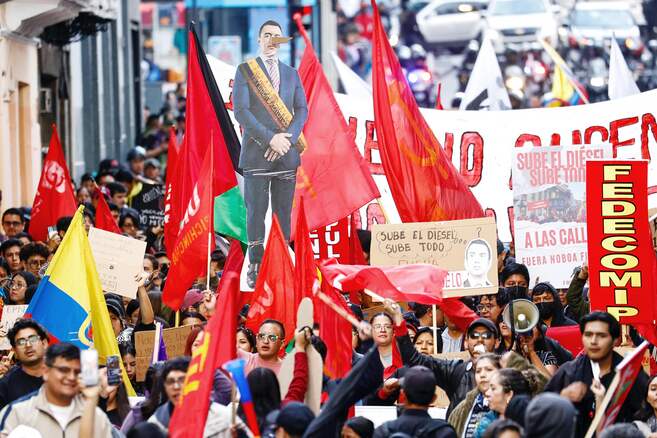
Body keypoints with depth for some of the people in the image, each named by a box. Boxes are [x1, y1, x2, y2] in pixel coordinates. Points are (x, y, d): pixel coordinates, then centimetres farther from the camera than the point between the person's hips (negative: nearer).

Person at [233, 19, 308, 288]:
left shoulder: (291, 74, 15)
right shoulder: (245, 71, 4)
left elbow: (302, 110, 8)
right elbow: (240, 110, -6)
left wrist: (289, 138, -11)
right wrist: (270, 138, -15)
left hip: (287, 153, 3)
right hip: (257, 152, -3)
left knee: (283, 212, 2)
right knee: (256, 211, -4)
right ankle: (256, 266, 0)